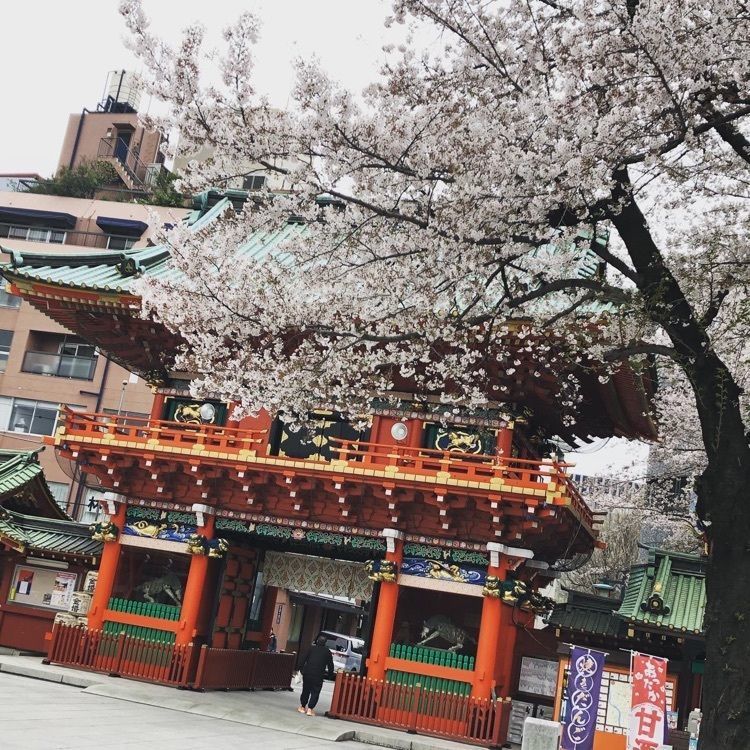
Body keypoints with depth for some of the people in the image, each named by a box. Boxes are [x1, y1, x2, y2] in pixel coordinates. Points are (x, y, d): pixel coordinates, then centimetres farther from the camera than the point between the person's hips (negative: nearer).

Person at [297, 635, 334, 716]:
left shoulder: (312, 649, 11)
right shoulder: (327, 652, 6)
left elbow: (304, 660, 12)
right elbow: (330, 665, 7)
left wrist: (301, 669, 19)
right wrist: (330, 674, 16)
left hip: (307, 673, 3)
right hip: (318, 675, -3)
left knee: (306, 690, 16)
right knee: (315, 692, 2)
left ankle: (302, 707, 21)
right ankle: (309, 709, -8)